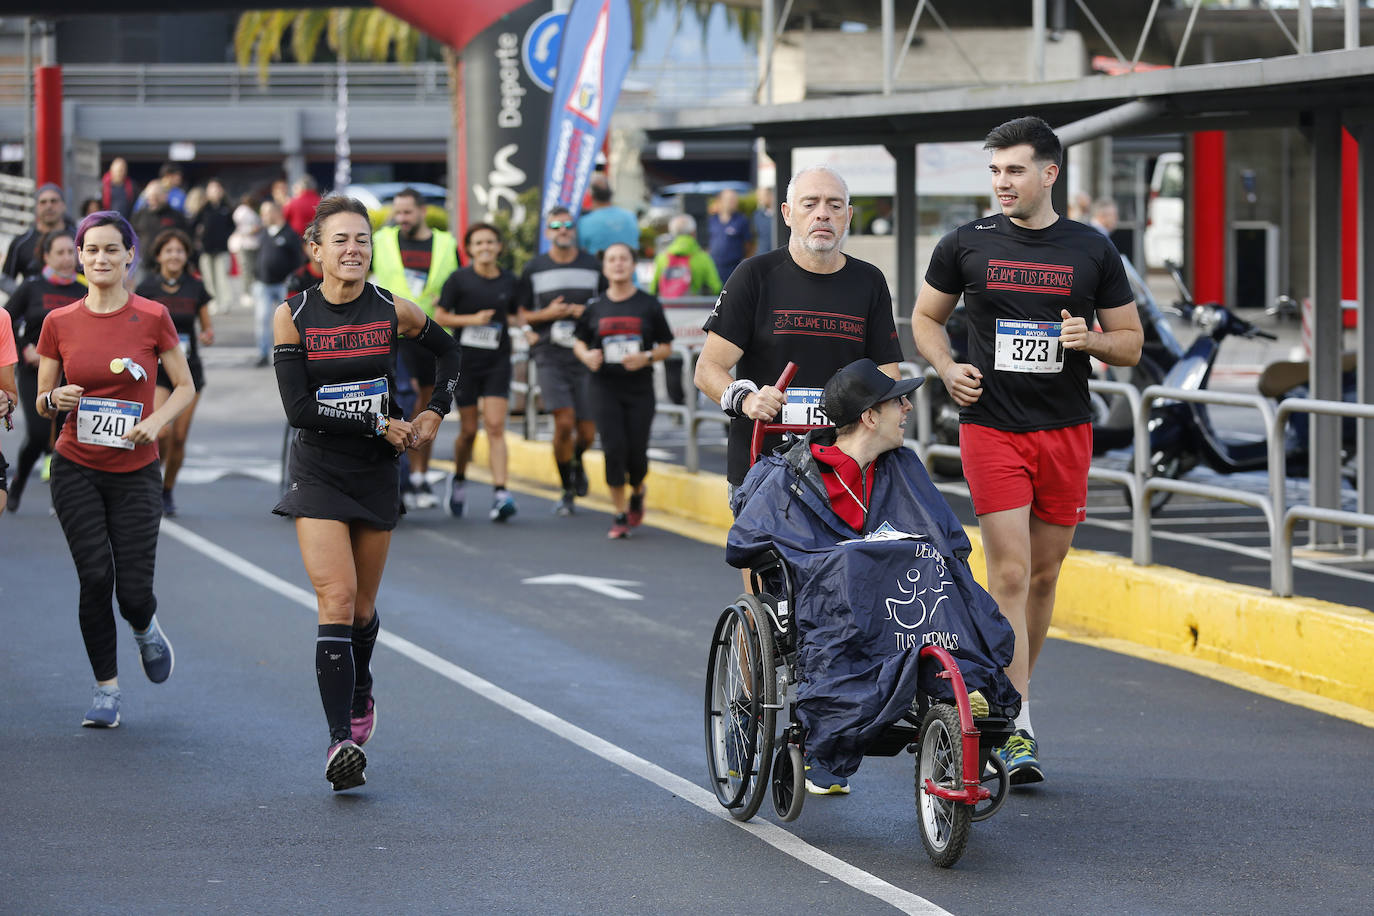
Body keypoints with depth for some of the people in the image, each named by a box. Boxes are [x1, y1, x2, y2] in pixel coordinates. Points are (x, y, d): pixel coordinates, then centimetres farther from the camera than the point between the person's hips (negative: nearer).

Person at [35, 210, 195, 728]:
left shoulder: (152, 317, -4)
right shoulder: (59, 323, 1)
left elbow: (186, 387, 5)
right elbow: (42, 405, 7)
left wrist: (157, 420, -13)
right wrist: (55, 399, -16)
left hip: (135, 471, -1)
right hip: (76, 468, 1)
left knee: (133, 591, -6)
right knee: (95, 576, -9)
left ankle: (146, 629, 33)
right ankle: (106, 690, 8)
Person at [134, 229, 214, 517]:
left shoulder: (195, 287, 4)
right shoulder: (147, 288, -3)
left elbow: (207, 325, 12)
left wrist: (208, 336, -10)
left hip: (188, 369, 3)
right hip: (156, 369, -3)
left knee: (179, 436, 2)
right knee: (161, 430, -20)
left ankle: (167, 491, 23)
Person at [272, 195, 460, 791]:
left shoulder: (393, 312, -4)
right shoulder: (293, 315, -9)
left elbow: (446, 351, 16)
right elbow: (300, 409, -14)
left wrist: (435, 414, 5)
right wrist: (379, 423, -15)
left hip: (376, 473, 2)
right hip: (318, 473, -2)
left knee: (363, 605, 13)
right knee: (336, 597, -16)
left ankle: (359, 695, 44)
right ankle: (340, 741, -21)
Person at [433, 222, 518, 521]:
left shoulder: (508, 281, 6)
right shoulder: (459, 279, -3)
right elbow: (440, 317, -2)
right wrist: (472, 319, -14)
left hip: (497, 363, 1)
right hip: (465, 360, -1)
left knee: (495, 426, -10)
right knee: (468, 429, 5)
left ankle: (500, 493, -17)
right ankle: (458, 479, 33)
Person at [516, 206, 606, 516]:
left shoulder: (592, 266, 9)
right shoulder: (534, 269, 7)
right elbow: (522, 314, 11)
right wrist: (546, 314, -8)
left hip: (585, 355, 1)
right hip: (550, 354, -1)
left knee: (587, 431, 2)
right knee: (564, 422, -15)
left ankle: (576, 461, 38)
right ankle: (567, 491, 2)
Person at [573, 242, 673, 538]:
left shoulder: (649, 305, 0)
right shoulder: (595, 307, 3)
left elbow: (666, 346, 5)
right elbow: (579, 341, 15)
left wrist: (646, 357, -14)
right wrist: (586, 355, -7)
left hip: (639, 388, 0)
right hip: (605, 387, 1)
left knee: (637, 453, -2)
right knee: (614, 447, -9)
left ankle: (637, 494, 32)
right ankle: (621, 514, 3)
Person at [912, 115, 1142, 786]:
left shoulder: (1091, 250, 4)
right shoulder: (967, 245, 2)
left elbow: (1130, 344, 10)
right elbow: (926, 316, 15)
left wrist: (1090, 339, -12)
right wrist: (948, 368, -4)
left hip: (1065, 429, 2)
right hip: (990, 426, -2)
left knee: (1044, 575, 10)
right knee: (1010, 574, -11)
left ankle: (1009, 698, 29)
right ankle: (1016, 733, -12)